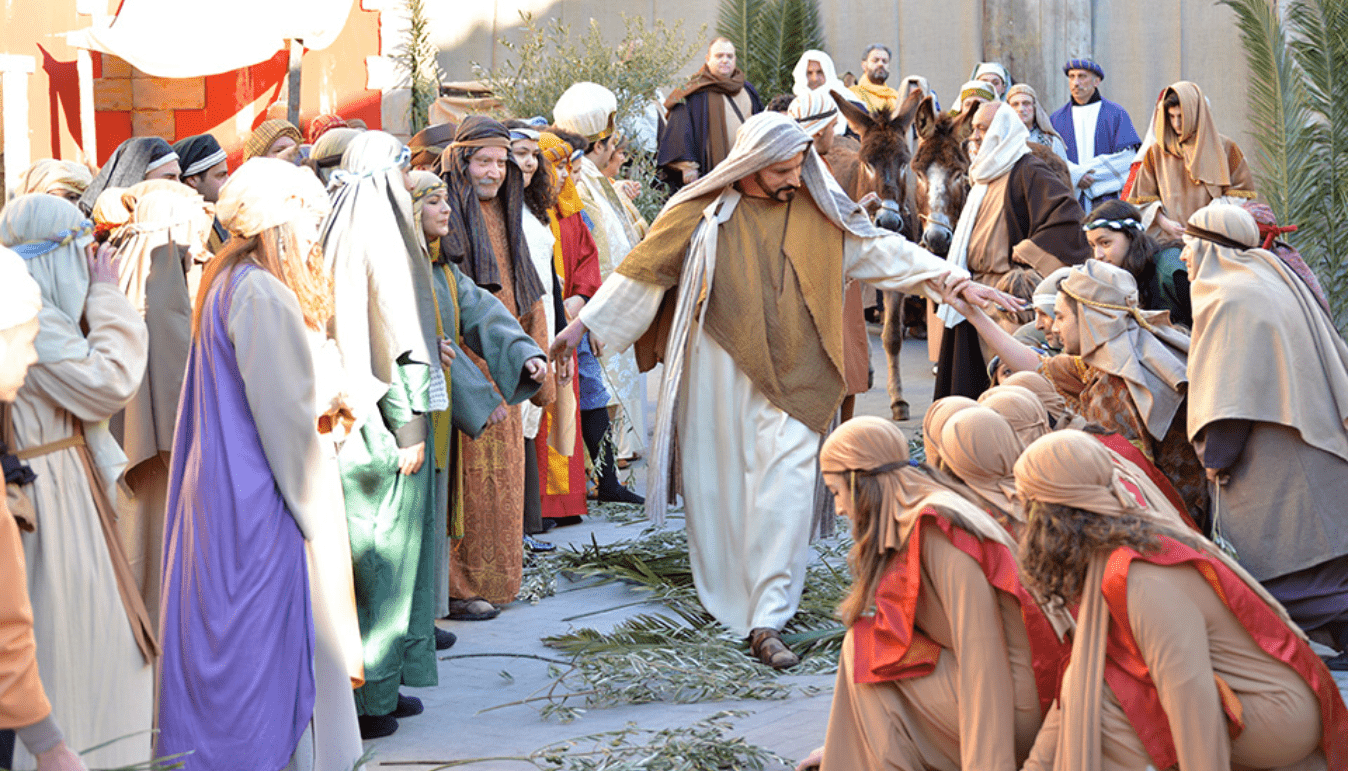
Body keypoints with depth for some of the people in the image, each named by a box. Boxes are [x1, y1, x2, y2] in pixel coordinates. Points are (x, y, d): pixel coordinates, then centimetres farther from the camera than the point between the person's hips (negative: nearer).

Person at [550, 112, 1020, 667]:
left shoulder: (819, 210, 5)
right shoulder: (704, 212, -1)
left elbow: (882, 249, 8)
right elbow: (644, 268, 2)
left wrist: (958, 282, 1)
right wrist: (582, 324, 1)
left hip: (789, 379, 1)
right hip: (718, 371, 0)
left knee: (786, 486, -11)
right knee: (719, 485, 6)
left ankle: (767, 622, -11)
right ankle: (724, 596, 25)